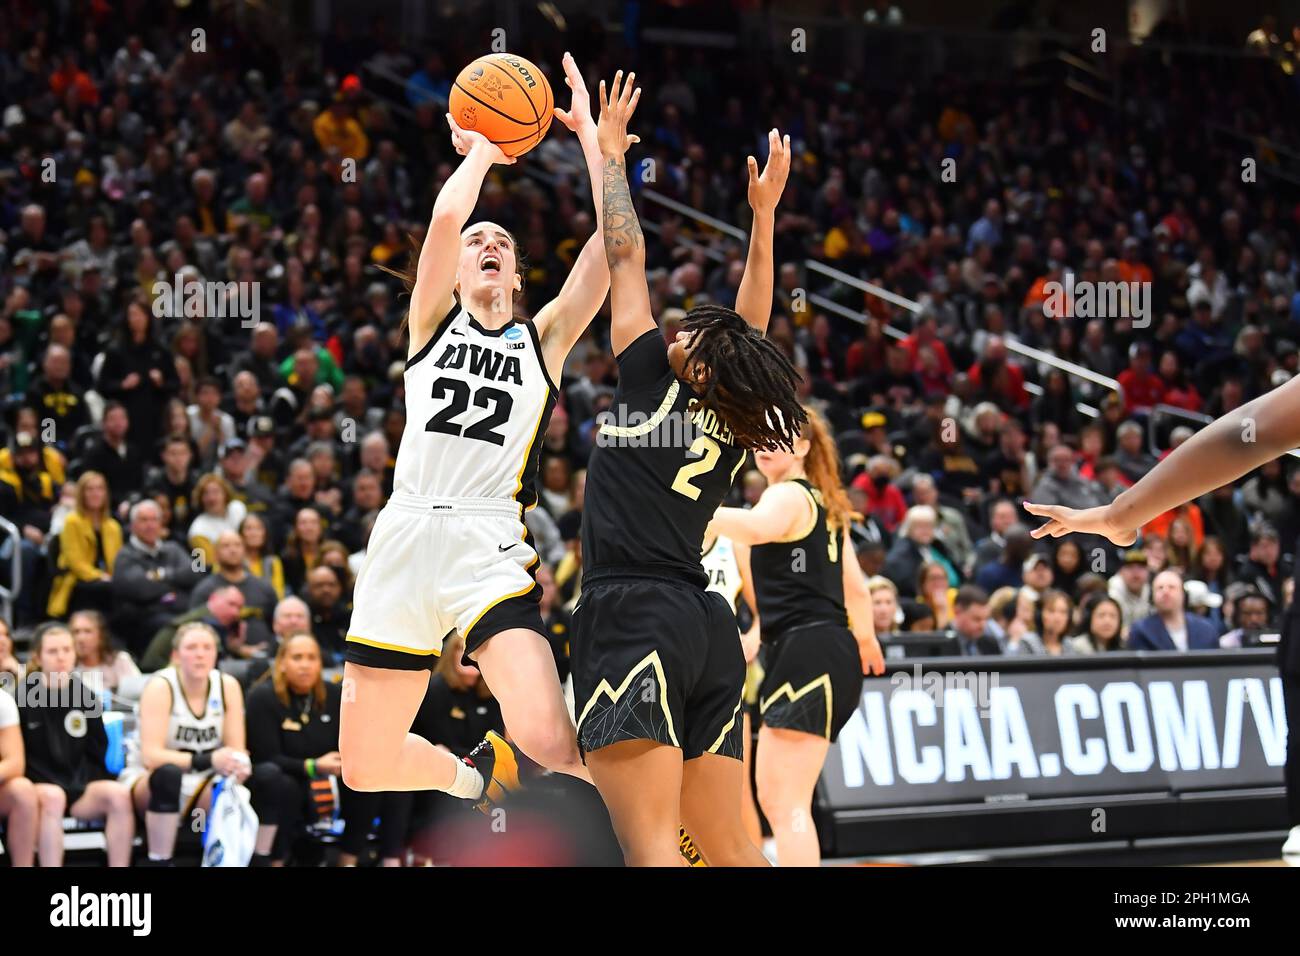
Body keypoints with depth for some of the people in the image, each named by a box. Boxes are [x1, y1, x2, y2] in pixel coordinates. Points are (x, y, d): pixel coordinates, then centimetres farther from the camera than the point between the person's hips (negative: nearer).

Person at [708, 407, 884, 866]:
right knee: (772, 798, 15)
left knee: (787, 805, -14)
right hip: (823, 652, 10)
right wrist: (865, 638, 46)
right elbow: (856, 587, 30)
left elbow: (756, 527, -33)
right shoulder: (823, 503, 22)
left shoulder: (789, 496, -7)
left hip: (807, 652, -10)